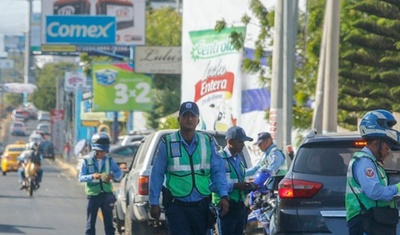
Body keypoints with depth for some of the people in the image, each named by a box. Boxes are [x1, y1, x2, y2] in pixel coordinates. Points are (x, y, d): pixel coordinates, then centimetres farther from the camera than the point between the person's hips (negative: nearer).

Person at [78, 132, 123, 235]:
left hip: (107, 195, 2)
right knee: (90, 224, 2)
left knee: (109, 223, 7)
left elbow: (119, 173, 5)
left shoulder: (109, 161, 2)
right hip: (93, 195, -2)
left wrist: (113, 175, -18)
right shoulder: (87, 161, -4)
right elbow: (81, 177, -8)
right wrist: (92, 177, -27)